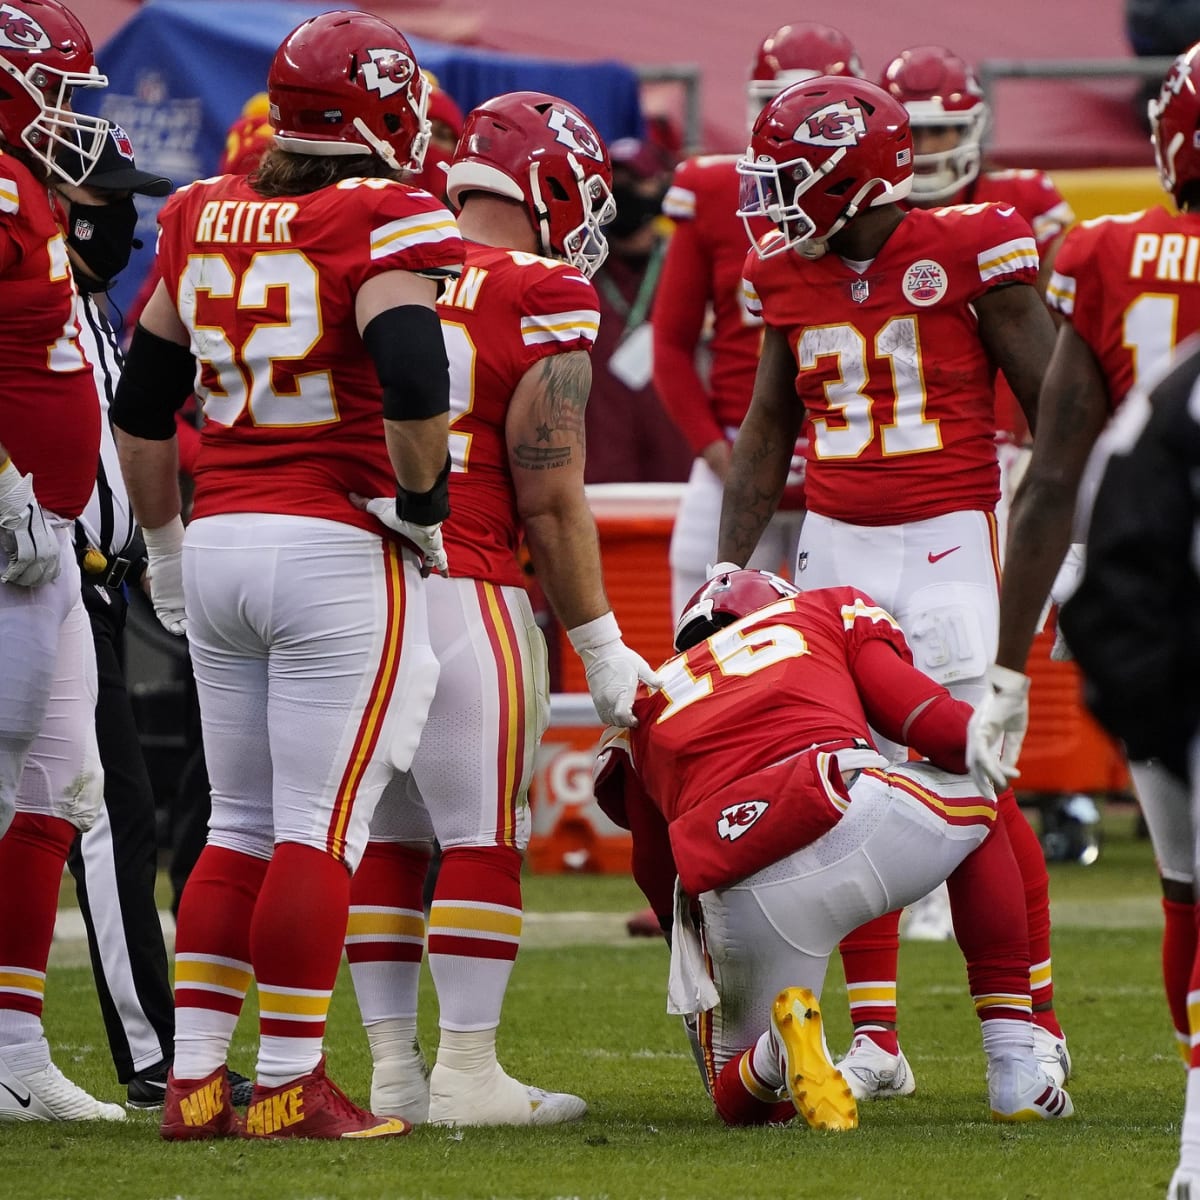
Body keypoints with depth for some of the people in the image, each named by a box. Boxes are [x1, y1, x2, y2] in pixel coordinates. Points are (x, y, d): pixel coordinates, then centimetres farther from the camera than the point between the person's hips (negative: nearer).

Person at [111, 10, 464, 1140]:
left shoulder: (202, 219, 11)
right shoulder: (382, 223, -9)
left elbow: (140, 401, 17)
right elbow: (414, 384, -22)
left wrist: (165, 540, 27)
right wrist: (421, 505, -6)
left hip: (219, 540, 6)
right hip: (339, 547, -6)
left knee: (239, 824, 14)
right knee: (323, 826, -2)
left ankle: (195, 1077, 12)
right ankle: (290, 1084, -2)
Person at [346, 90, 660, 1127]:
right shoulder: (544, 302, -7)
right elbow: (550, 502, -7)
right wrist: (601, 647, 1)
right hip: (464, 588, -6)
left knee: (383, 834, 12)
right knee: (484, 838, 1)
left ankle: (393, 1068, 15)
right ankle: (467, 1073, 1)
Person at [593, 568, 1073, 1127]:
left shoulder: (645, 708, 33)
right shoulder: (831, 614, 28)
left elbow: (659, 880, 32)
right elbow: (949, 731, 12)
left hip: (739, 903, 1)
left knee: (742, 1101, 26)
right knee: (980, 798, 36)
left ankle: (779, 1051, -13)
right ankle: (1014, 1071, 25)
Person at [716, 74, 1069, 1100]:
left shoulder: (970, 253, -9)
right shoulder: (789, 275, 7)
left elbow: (1053, 407, -4)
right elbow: (768, 430, 18)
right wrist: (730, 565, 14)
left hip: (949, 542, -5)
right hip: (837, 544, 5)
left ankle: (1036, 1025, 4)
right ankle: (876, 1041, 9)